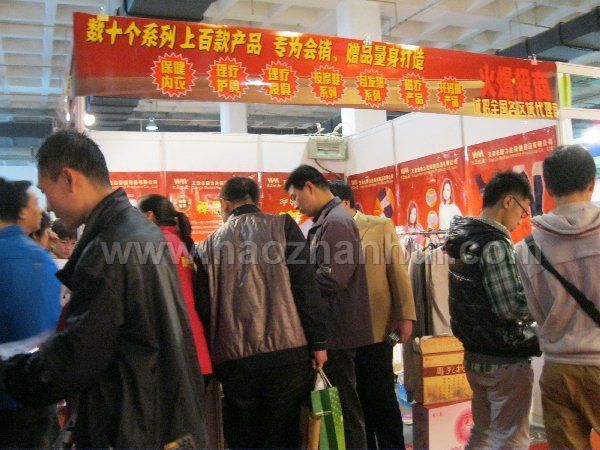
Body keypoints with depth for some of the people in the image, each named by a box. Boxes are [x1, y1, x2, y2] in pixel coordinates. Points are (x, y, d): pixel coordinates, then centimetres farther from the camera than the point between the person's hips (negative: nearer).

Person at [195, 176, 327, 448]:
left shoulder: (212, 242, 8)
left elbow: (204, 306, 8)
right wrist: (318, 341, -1)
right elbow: (305, 286, -5)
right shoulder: (282, 226, 3)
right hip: (288, 349, -1)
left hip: (235, 357, 2)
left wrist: (215, 354, 19)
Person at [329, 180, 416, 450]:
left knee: (381, 397, 4)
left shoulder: (381, 226, 1)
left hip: (375, 328, -3)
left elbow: (397, 272, -2)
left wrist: (405, 316, -9)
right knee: (356, 399, 12)